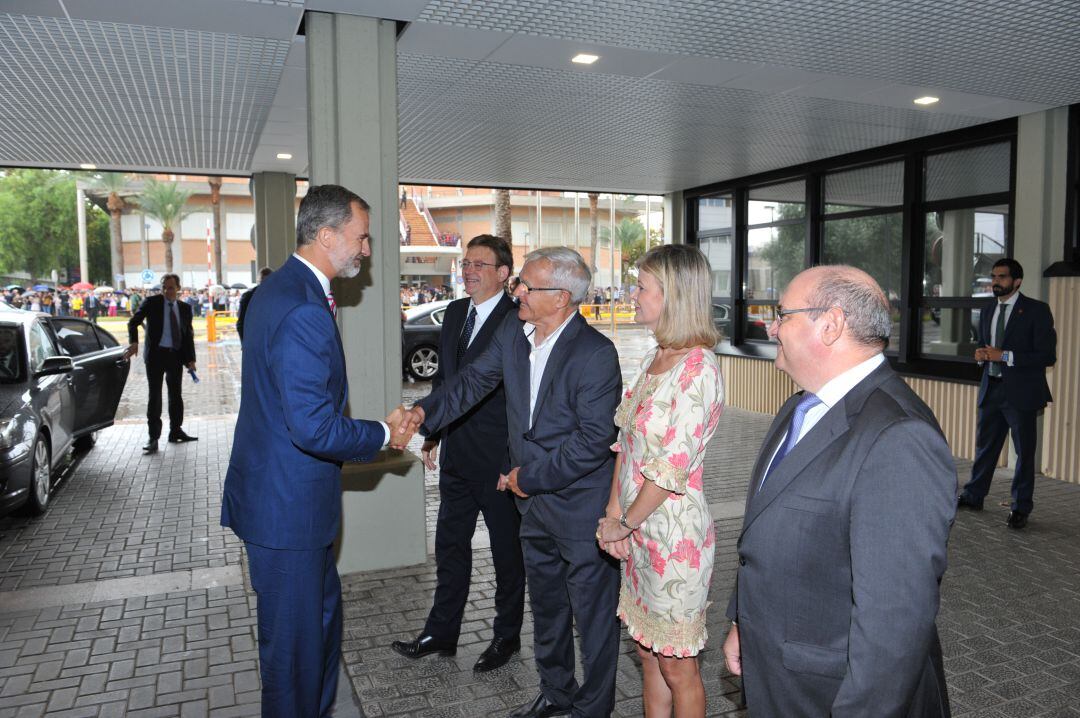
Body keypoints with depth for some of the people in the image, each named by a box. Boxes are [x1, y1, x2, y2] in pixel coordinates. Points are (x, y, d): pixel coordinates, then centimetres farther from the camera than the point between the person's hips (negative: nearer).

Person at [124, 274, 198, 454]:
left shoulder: (185, 308, 8)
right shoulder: (152, 303, -1)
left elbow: (189, 335, 10)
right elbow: (133, 322, -3)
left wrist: (190, 359, 2)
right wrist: (134, 342, -21)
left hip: (176, 356, 4)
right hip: (156, 354, -4)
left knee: (176, 395, 12)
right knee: (155, 395, -4)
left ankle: (176, 431, 25)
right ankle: (153, 438, -1)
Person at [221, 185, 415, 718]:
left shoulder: (280, 288, 8)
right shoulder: (304, 312, -26)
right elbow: (314, 428, -29)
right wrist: (382, 434, -14)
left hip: (281, 490, 11)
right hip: (289, 503, -11)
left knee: (323, 611, 25)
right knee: (294, 638, 8)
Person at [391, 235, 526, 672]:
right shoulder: (455, 313, 9)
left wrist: (514, 464, -17)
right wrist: (432, 435, 13)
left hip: (498, 460, -7)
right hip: (456, 456, 7)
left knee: (507, 552, 12)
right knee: (450, 546, 18)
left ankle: (506, 636, 30)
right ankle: (441, 633, 34)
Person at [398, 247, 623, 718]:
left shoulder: (596, 353, -23)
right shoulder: (513, 331, -1)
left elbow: (593, 439, -24)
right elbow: (474, 381, 2)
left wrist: (531, 477, -18)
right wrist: (424, 412, -14)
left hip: (581, 506, -7)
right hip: (535, 503, 8)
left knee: (593, 614, 11)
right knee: (545, 606, 25)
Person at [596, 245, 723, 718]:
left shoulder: (698, 369, -21)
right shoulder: (656, 358, 6)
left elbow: (671, 468, -21)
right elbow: (626, 439, 7)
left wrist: (624, 523, -10)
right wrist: (614, 514, -1)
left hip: (674, 532, -8)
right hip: (638, 528, 8)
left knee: (675, 665, 10)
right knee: (647, 651, 21)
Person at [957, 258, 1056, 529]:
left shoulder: (1037, 310, -8)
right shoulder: (987, 311, 11)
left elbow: (1048, 355, -14)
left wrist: (1005, 356, -21)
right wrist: (981, 353, -1)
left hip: (1021, 392, -6)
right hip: (991, 389, 6)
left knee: (1025, 452, 5)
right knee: (985, 445, 14)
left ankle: (1020, 508, 15)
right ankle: (973, 496, 26)